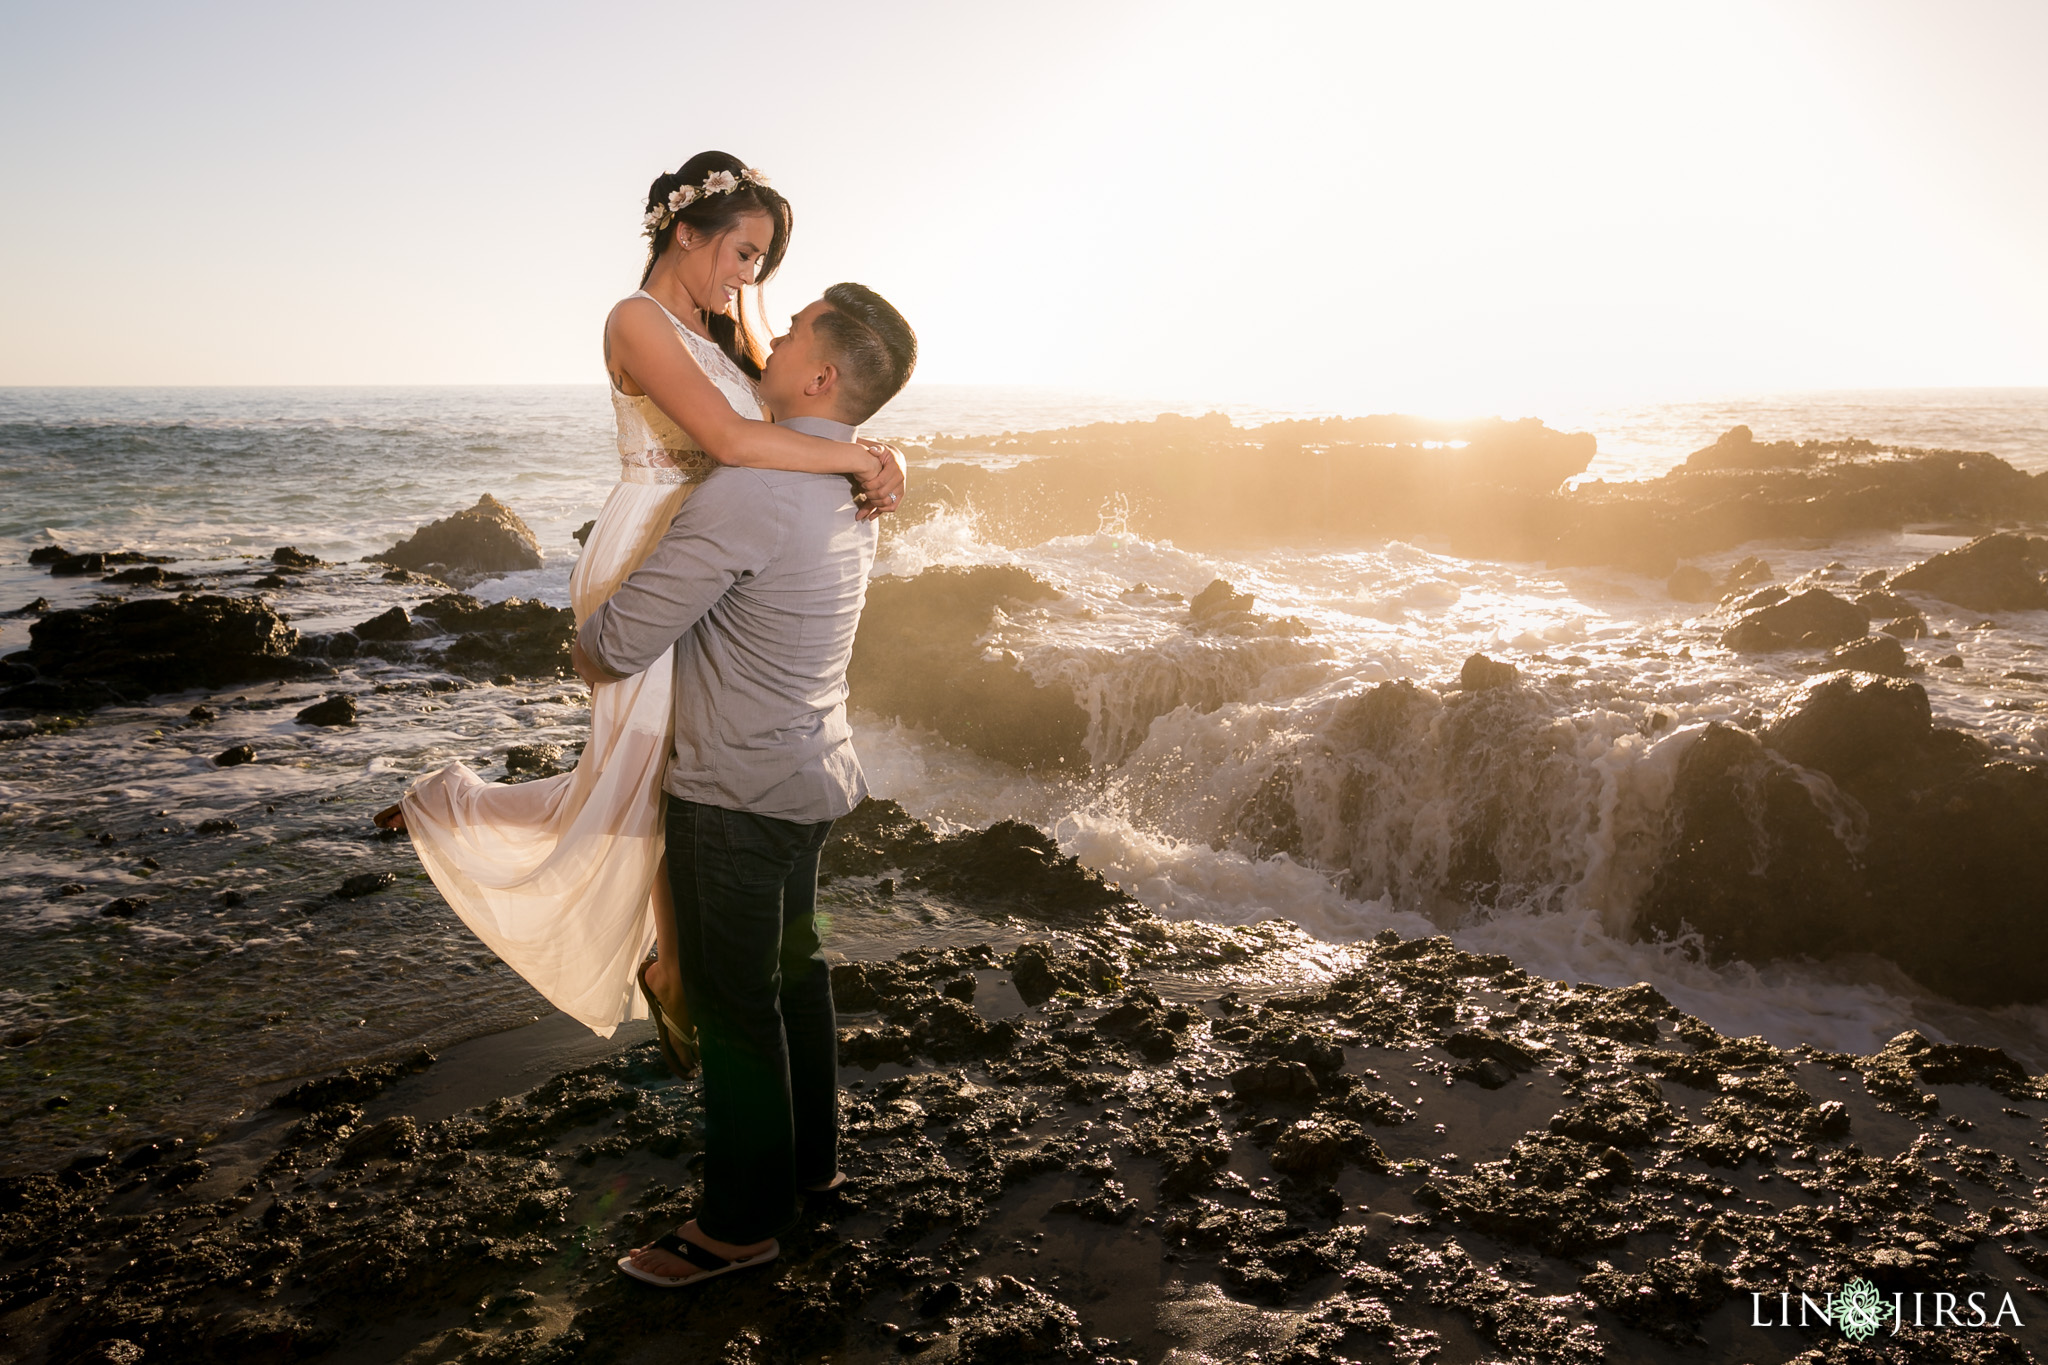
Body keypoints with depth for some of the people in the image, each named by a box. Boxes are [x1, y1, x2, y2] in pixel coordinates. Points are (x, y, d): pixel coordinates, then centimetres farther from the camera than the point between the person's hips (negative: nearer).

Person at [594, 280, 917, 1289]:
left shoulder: (748, 493, -26)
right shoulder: (850, 492, 4)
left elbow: (621, 642, -22)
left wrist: (586, 653, -1)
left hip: (735, 791, -9)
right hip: (811, 771, 9)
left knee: (732, 1001, 4)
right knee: (792, 970, 22)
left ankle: (742, 1220, 20)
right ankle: (812, 1156, 39)